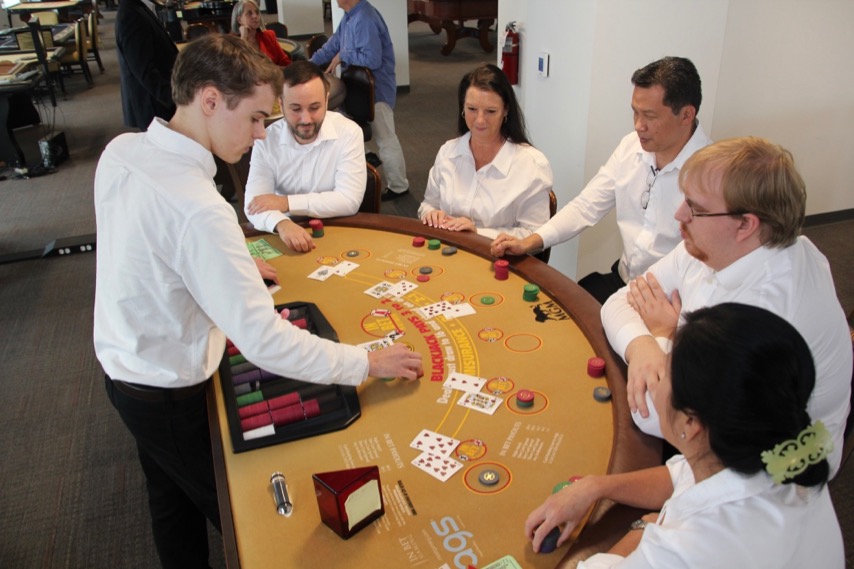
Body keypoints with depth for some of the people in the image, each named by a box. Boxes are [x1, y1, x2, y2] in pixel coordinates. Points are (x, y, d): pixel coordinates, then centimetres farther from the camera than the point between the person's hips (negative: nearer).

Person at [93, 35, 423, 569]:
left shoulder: (120, 151, -8)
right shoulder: (199, 209, -35)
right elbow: (264, 341, -34)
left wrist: (232, 271, 8)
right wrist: (367, 362, -25)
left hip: (121, 362, 8)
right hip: (169, 395, -8)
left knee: (171, 498, 28)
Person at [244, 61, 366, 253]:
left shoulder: (348, 132, -9)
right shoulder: (266, 139, -4)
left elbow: (349, 201, -15)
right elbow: (254, 205, -13)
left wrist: (286, 202, -16)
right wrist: (281, 224, -34)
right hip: (284, 235, 1)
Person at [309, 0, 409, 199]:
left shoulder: (365, 20, -26)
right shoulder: (349, 16, 6)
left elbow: (372, 59, -32)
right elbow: (333, 45, 14)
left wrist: (343, 56, -19)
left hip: (376, 88, -10)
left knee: (385, 139, 0)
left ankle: (398, 186, 12)